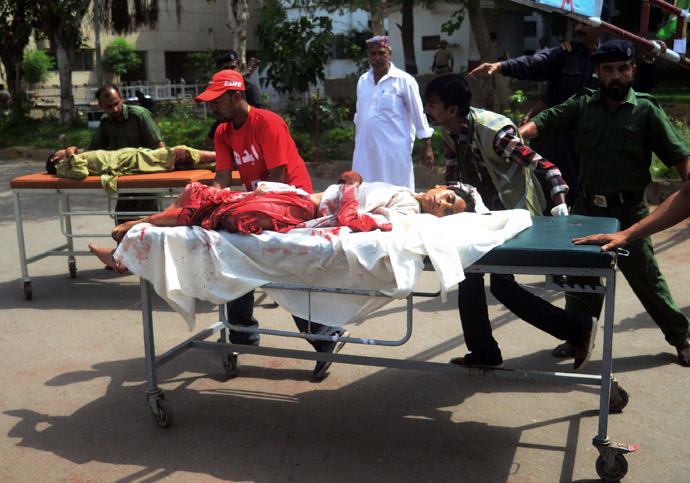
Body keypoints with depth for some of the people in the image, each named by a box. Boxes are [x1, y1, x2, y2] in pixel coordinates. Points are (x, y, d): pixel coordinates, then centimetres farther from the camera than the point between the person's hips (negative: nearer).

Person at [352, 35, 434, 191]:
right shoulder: (363, 80, 14)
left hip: (394, 151, -5)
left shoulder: (404, 81, -3)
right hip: (365, 150, 5)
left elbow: (419, 116, -2)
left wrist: (426, 147, -6)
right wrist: (355, 143, 24)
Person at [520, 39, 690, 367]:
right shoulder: (582, 105, 4)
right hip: (588, 205, 3)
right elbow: (544, 122, -6)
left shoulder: (646, 110, -3)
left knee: (644, 275, 2)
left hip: (629, 209, -3)